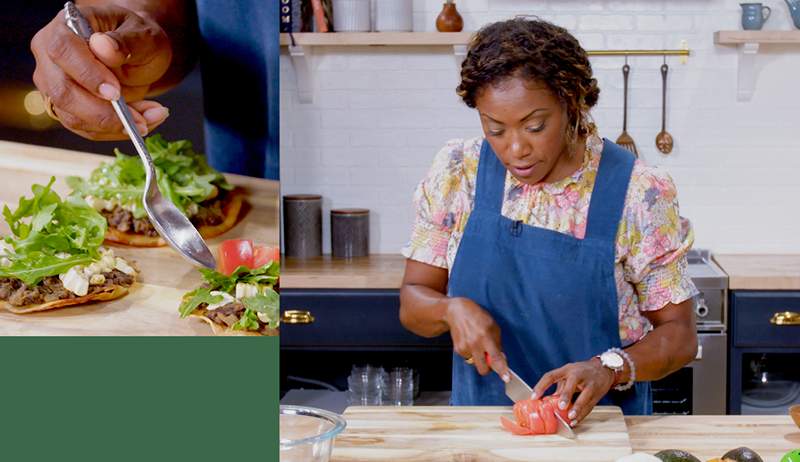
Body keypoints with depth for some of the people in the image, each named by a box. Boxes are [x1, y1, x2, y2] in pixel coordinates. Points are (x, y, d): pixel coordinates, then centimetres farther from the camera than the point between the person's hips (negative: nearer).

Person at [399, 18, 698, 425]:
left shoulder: (638, 192, -8)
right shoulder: (456, 173, 0)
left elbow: (678, 335, -2)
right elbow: (413, 302, 7)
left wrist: (609, 369, -21)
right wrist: (452, 309, -15)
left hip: (600, 421, -3)